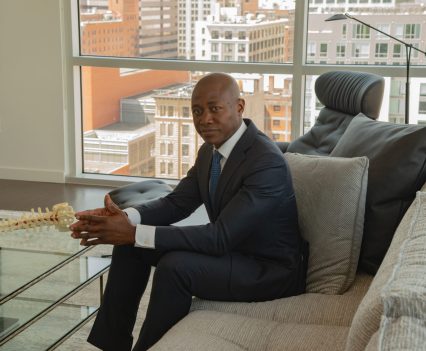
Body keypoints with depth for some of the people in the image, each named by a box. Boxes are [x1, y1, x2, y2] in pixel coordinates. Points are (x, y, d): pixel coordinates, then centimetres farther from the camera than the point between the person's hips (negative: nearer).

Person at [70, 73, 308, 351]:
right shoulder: (210, 150, 1)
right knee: (130, 241, -1)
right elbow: (177, 203, 5)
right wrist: (124, 218, -17)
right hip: (231, 248, 9)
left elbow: (220, 237, -31)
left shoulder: (267, 162, -27)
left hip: (272, 269, -8)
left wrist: (135, 233, -34)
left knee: (175, 266, -30)